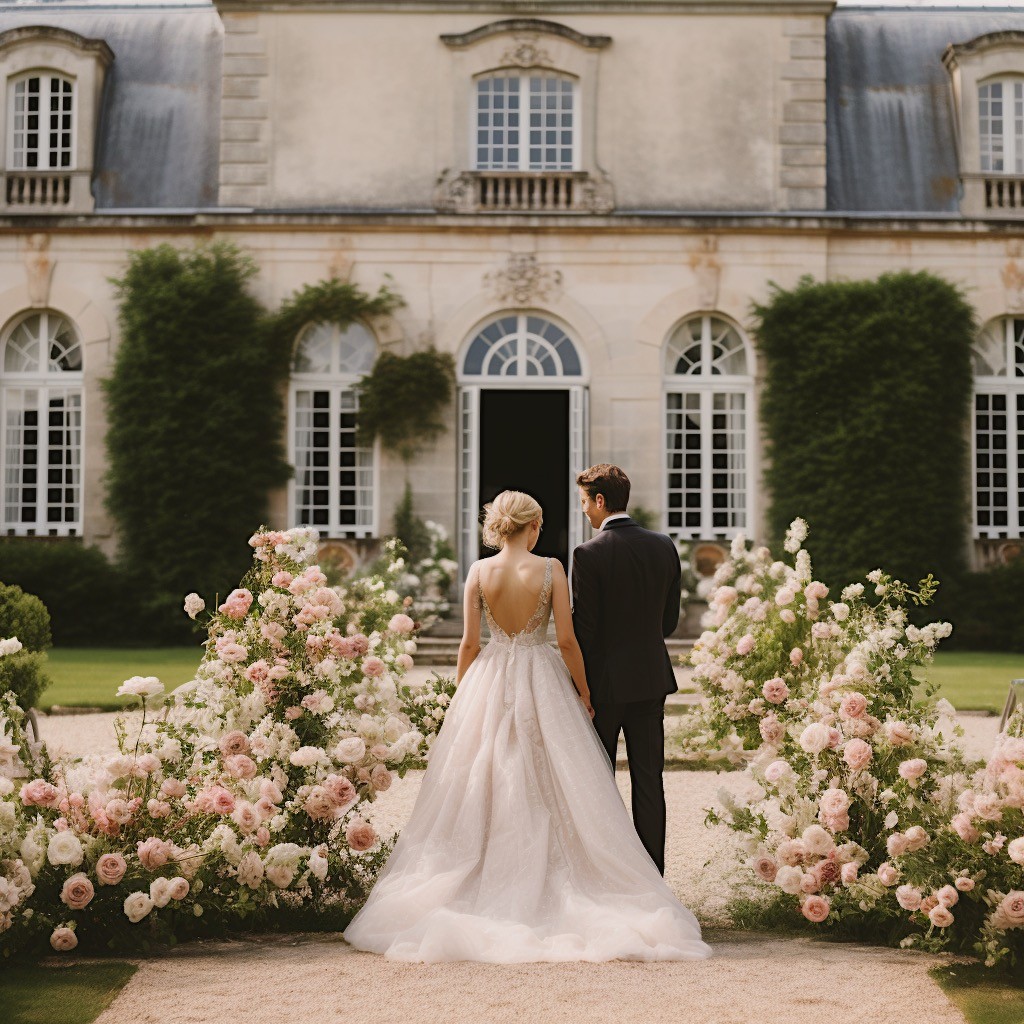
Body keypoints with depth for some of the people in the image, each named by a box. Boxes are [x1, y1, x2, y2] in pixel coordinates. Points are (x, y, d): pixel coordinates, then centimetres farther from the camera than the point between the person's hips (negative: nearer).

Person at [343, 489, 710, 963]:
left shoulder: (480, 572, -3)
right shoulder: (550, 569, -7)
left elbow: (469, 642, -2)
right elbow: (567, 639, -7)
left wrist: (461, 695, 11)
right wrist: (583, 692, 5)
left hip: (488, 685, 2)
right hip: (541, 685, -1)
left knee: (482, 791, 8)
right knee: (548, 793, 4)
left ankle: (491, 886, 9)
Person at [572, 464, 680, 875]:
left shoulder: (589, 554, -14)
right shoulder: (664, 546, 3)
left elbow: (584, 628, -12)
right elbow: (670, 620, 9)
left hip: (604, 683, -4)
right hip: (651, 676, 5)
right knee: (648, 780, 8)